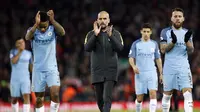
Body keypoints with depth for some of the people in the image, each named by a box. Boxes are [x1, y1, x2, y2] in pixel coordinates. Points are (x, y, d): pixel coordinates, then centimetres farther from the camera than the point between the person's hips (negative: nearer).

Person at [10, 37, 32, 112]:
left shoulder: (28, 53, 7)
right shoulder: (13, 51, 1)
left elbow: (31, 67, 13)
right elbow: (13, 61, -17)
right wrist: (20, 51, -17)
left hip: (25, 79, 0)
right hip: (15, 79, 0)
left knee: (26, 96, -17)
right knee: (14, 99, 8)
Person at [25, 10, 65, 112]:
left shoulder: (53, 29, -4)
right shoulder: (33, 31, -4)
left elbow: (62, 33, -25)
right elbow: (28, 37, -28)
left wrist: (53, 21, -38)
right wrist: (36, 24, -42)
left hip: (52, 69, -1)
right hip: (38, 70, 1)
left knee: (55, 94, -19)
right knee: (39, 99, 5)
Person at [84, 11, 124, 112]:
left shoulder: (115, 33, 3)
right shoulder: (91, 34, 5)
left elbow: (120, 48, -13)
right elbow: (87, 48, -11)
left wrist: (110, 36, -26)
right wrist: (95, 35, -22)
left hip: (111, 71, -2)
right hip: (97, 72, 2)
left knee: (107, 98, -17)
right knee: (100, 100, 9)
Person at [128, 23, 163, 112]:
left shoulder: (154, 44, 8)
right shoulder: (136, 44, 2)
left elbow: (158, 59, 13)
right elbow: (131, 58, -2)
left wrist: (161, 73, 9)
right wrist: (134, 66, -23)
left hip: (152, 73, 1)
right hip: (140, 73, -1)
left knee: (153, 94, -17)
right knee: (139, 97, 4)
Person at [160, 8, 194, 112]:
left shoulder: (187, 33, 10)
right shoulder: (165, 32, 4)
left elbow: (191, 50, 0)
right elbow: (163, 50, -4)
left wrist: (187, 40, -19)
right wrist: (173, 42, -21)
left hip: (184, 68, 1)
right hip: (169, 67, -1)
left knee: (188, 94, -14)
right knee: (167, 94, 7)